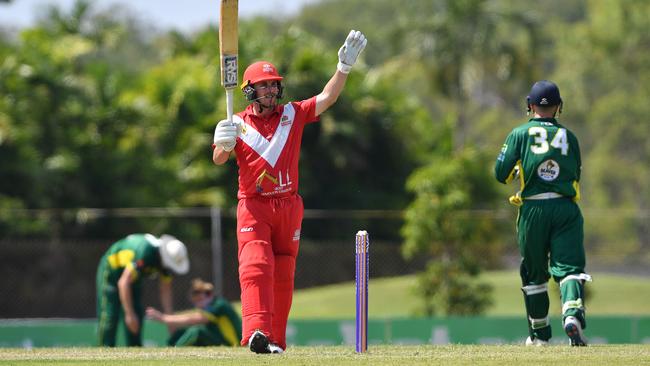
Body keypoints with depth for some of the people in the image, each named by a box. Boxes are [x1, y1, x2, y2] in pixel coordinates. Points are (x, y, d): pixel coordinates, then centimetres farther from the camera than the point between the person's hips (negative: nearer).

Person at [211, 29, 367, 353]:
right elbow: (218, 159, -7)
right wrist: (225, 143, -30)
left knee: (283, 276, 6)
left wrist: (344, 67, -15)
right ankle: (256, 333, -34)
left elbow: (327, 97, -1)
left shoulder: (292, 114, 9)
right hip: (253, 205, -3)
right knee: (256, 266, -20)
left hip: (288, 205, 3)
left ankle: (276, 340, 12)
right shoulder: (239, 123, 4)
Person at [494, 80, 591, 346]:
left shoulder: (520, 134, 2)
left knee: (533, 273, 14)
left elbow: (501, 174, -2)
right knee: (569, 266, -5)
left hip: (533, 210, 0)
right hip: (566, 209, 0)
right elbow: (576, 176, 13)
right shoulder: (569, 137, 9)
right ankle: (572, 314, -32)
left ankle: (539, 333, 21)